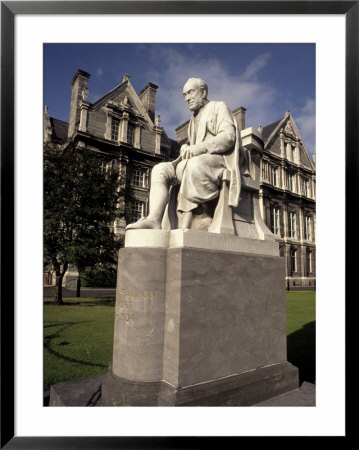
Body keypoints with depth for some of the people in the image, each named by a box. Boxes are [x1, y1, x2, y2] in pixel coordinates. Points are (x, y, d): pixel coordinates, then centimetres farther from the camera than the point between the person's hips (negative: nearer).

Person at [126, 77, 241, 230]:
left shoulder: (219, 107, 9)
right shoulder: (193, 119, 31)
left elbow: (229, 136, -9)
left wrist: (201, 147, -22)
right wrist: (185, 149, 1)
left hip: (218, 160, -7)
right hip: (195, 162, 7)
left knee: (194, 164, -39)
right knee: (159, 170, -11)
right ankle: (154, 219, -30)